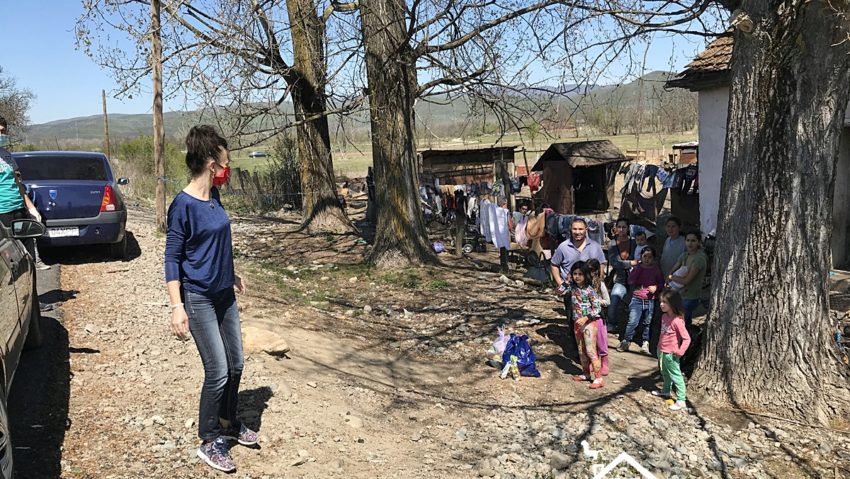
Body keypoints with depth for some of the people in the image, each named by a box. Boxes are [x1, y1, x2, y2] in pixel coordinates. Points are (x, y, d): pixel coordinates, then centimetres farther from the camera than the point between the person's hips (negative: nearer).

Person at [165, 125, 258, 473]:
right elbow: (172, 258, -15)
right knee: (218, 372, -4)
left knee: (236, 365, 14)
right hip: (198, 298, -8)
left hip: (224, 293, 8)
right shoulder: (183, 205, -18)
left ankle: (229, 423, 35)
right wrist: (177, 307, -19)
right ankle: (209, 442, 14)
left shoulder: (214, 196, 3)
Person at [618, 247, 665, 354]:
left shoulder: (656, 270, 3)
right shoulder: (637, 268, 3)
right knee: (632, 322, -8)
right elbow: (630, 281, -8)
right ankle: (626, 341, 5)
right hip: (637, 299, -1)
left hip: (650, 300, 1)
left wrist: (656, 287, -9)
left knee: (647, 323, 10)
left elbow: (661, 283, 12)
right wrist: (639, 268, -12)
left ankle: (645, 343, 24)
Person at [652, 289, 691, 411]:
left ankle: (681, 400, 7)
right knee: (665, 374, 26)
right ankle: (666, 391, 45)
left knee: (676, 376, 0)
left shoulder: (677, 321, -25)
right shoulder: (664, 316, 1)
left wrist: (680, 352, -22)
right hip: (662, 351, 9)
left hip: (671, 354, -9)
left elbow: (687, 338, -23)